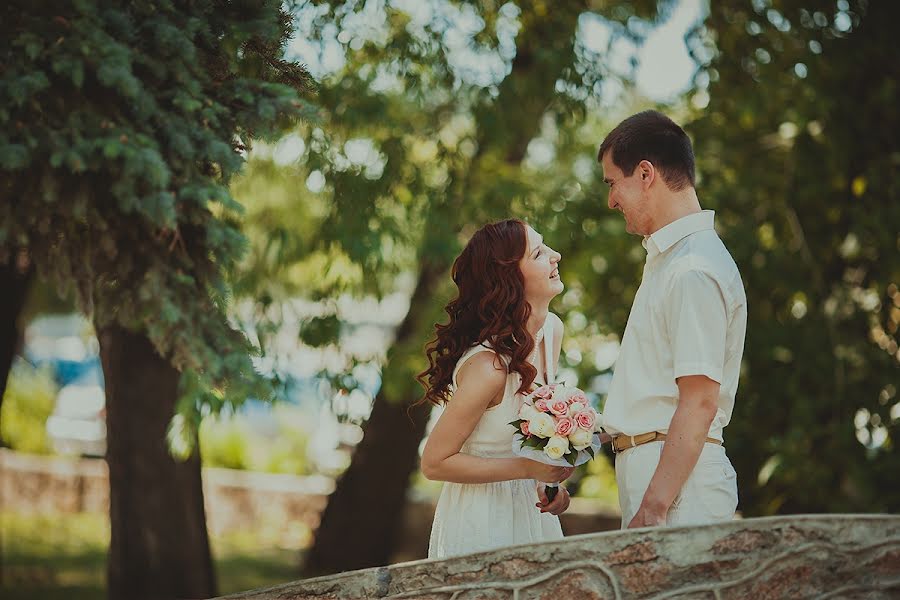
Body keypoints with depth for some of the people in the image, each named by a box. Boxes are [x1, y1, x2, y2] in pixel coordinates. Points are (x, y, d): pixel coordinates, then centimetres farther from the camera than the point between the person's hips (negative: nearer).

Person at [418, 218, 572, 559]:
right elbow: (434, 463, -19)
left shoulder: (552, 329, -3)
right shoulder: (489, 365, -27)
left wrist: (552, 480, -3)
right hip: (482, 521, -7)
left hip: (530, 510, 7)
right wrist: (527, 468, -22)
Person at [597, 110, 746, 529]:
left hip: (676, 473, -9)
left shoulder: (693, 270, -14)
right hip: (647, 463, 9)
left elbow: (700, 402, -21)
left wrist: (655, 506, -23)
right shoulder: (668, 258, 18)